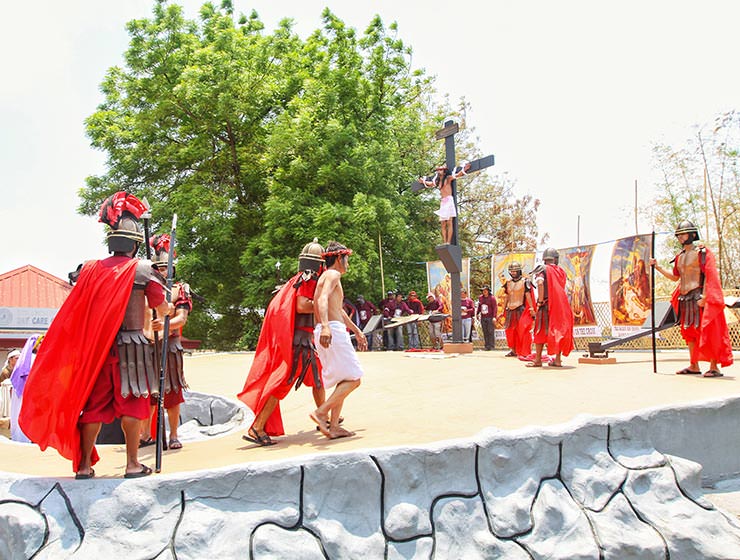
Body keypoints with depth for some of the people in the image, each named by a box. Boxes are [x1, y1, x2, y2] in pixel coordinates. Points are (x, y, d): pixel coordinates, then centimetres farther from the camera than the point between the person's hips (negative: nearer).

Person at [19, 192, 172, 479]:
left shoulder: (90, 268, 5)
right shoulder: (143, 269, -4)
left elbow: (76, 309, 10)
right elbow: (162, 309, 3)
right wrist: (172, 307, 22)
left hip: (96, 345, 4)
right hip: (132, 345, -3)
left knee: (94, 404, 11)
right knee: (131, 404, 4)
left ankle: (84, 465, 17)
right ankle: (132, 463, 7)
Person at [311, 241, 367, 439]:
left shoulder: (328, 277, 28)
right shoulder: (332, 275, -2)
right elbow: (323, 299, -22)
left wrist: (357, 331, 43)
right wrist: (325, 326, -38)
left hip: (327, 332, 10)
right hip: (333, 331, -10)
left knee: (344, 380, 11)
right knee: (353, 379, -9)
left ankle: (333, 426, 6)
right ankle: (321, 412, -14)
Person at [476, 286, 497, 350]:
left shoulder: (492, 298, -6)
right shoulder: (480, 297, 9)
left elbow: (495, 308, -10)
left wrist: (494, 317, -17)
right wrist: (477, 313, 22)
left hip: (490, 317, -5)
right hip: (483, 317, 5)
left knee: (490, 331, -5)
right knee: (485, 332, 5)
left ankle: (491, 346, -1)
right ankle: (486, 345, 9)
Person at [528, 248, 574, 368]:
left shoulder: (542, 269, -3)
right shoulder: (561, 271, 12)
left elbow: (540, 283, -19)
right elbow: (561, 288, 12)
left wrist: (540, 301, -13)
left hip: (547, 304, -5)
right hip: (561, 304, 5)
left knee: (541, 331, 1)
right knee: (559, 330, 10)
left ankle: (538, 360, 0)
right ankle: (558, 360, 10)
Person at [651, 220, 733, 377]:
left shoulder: (702, 252, -6)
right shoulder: (680, 256, 15)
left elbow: (709, 275, -12)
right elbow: (675, 277, 22)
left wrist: (704, 297, -20)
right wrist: (658, 267, 15)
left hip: (699, 298, -8)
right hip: (685, 300, 8)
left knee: (708, 331, -6)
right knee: (689, 332, 10)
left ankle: (714, 367, -2)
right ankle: (694, 366, 18)